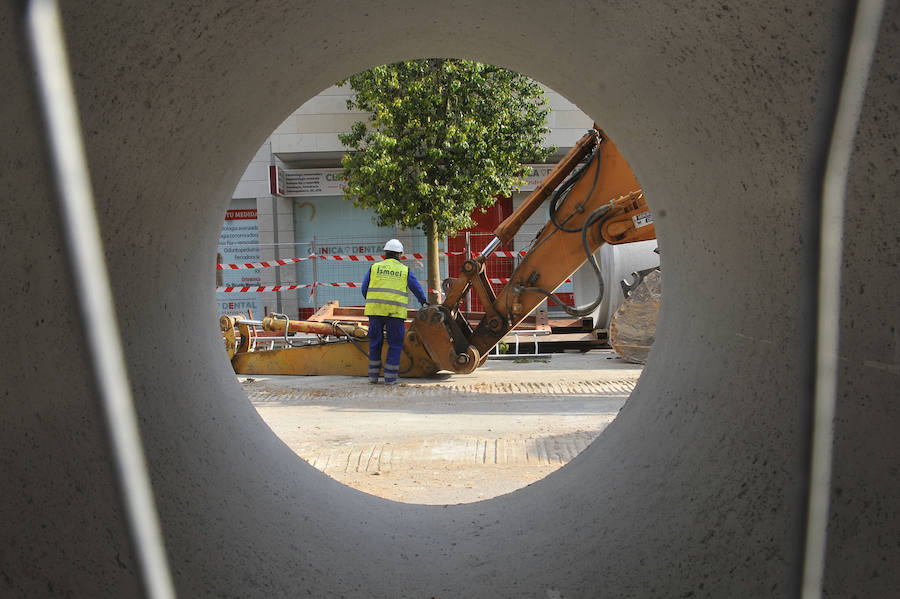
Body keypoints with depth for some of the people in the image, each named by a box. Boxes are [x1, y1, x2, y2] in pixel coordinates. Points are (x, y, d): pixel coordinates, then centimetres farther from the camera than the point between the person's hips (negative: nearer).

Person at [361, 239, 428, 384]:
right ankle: (390, 377, 6)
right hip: (395, 312, -2)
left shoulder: (375, 267, 10)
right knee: (395, 344, 8)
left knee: (375, 342, 15)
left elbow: (365, 288, 9)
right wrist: (423, 301, 32)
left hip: (375, 310, 2)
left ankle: (373, 375, 18)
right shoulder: (404, 270, 7)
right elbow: (416, 288, 13)